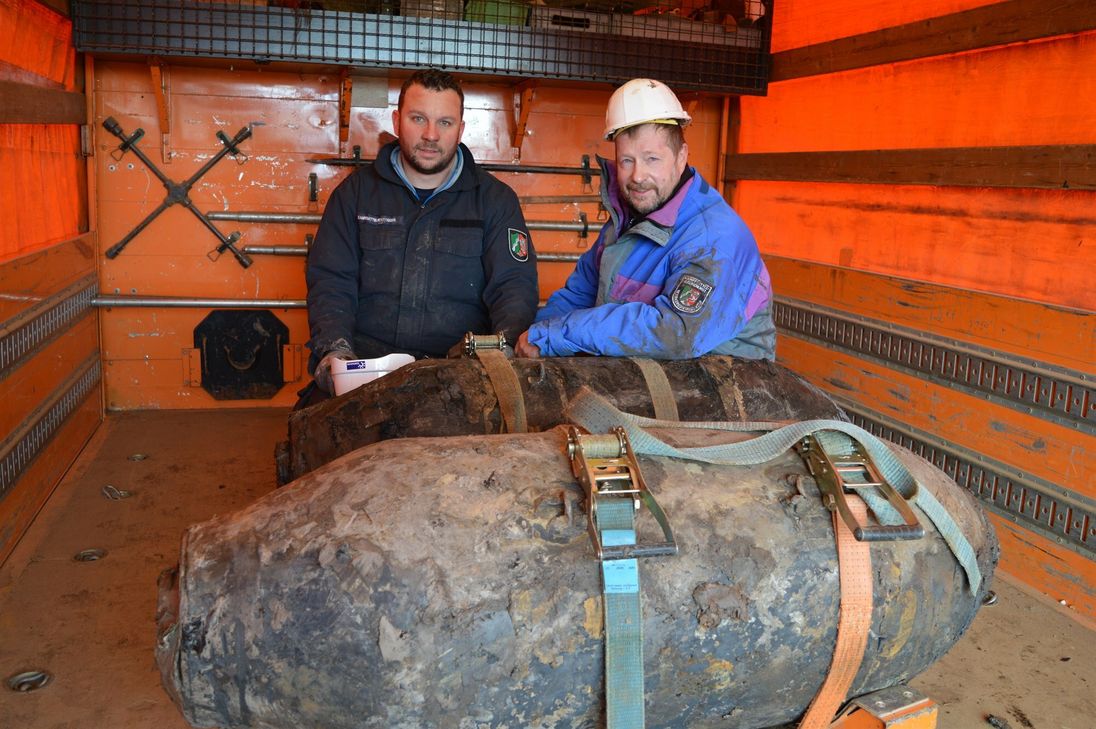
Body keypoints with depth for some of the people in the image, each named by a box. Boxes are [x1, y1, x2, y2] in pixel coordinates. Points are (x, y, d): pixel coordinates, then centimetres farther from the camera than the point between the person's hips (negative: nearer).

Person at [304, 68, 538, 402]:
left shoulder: (495, 199, 10)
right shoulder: (357, 191, 13)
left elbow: (515, 285, 2)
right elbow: (330, 280, 8)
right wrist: (334, 347, -12)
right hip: (366, 366, 1)